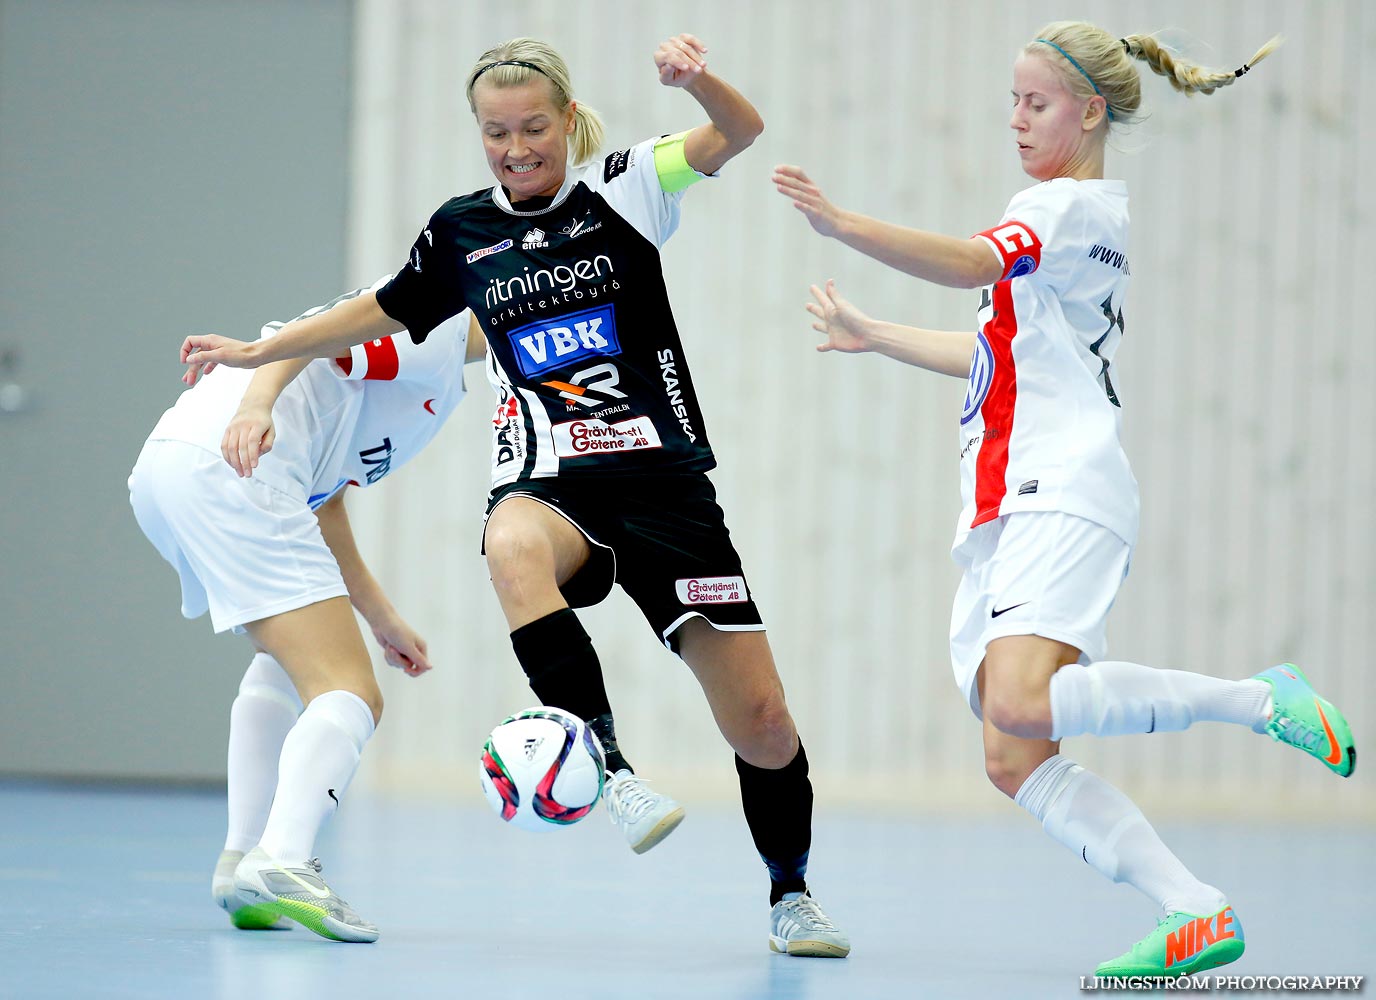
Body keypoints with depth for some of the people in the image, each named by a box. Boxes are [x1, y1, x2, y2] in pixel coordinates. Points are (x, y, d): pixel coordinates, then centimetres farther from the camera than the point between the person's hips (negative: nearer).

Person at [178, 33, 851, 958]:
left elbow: (741, 132, -13)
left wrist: (699, 81, -34)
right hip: (549, 487, 1)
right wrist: (258, 354, 30)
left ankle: (791, 895, 23)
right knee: (515, 547, -40)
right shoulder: (461, 231, 10)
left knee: (762, 723, -3)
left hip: (663, 483, -1)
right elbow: (385, 311, 27)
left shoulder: (624, 190, 1)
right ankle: (606, 767, -42)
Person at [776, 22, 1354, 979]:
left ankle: (1259, 699, -18)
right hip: (1008, 514, 10)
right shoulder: (1086, 217, 28)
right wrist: (874, 335, 45)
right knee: (1019, 765, -4)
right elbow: (1002, 351, 38)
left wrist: (842, 225, -32)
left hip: (1063, 493, -10)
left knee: (1020, 705, -31)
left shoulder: (1072, 206, -2)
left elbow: (972, 263, -22)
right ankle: (1194, 913, -8)